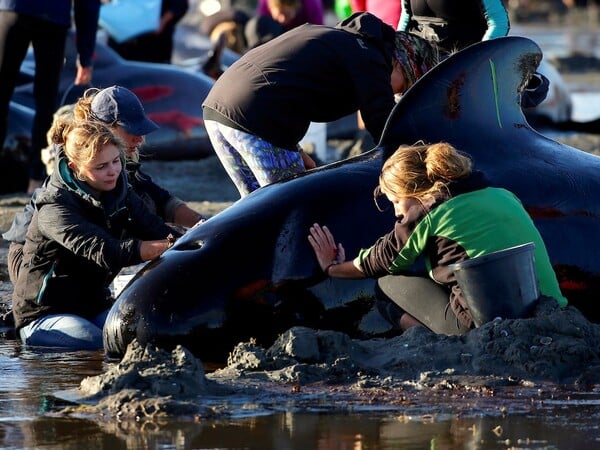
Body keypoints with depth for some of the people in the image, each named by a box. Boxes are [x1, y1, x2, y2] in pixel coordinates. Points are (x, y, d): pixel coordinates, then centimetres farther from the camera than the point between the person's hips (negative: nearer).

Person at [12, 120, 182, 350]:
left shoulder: (119, 193, 4)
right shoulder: (55, 208, -21)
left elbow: (157, 231, -6)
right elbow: (107, 253, -34)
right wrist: (172, 246, -40)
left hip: (93, 307, 6)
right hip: (44, 314, -6)